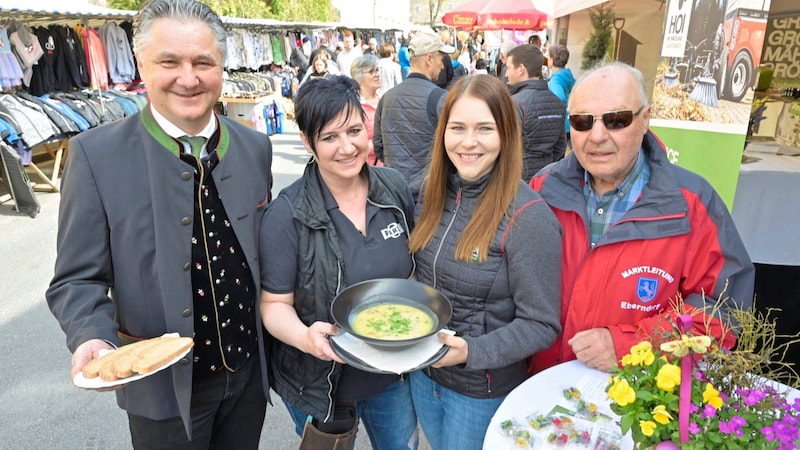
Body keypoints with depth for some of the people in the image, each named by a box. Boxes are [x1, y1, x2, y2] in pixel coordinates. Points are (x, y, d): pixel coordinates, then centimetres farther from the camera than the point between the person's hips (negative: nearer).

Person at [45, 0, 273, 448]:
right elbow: (78, 279, -10)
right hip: (164, 390, -3)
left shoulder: (255, 146, -3)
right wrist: (92, 339, -28)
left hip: (249, 373, 4)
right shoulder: (97, 154, -15)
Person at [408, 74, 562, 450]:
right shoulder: (431, 191, -6)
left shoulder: (528, 218, -24)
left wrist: (470, 352, -31)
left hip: (483, 388, -5)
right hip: (422, 370, 5)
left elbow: (541, 325, -20)